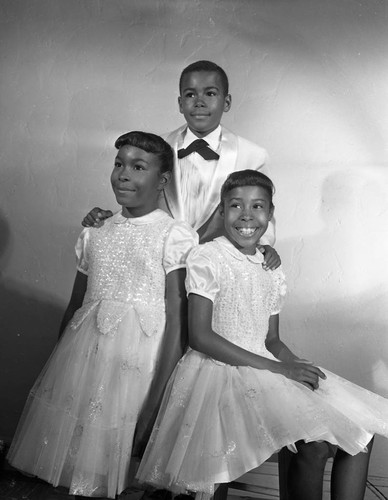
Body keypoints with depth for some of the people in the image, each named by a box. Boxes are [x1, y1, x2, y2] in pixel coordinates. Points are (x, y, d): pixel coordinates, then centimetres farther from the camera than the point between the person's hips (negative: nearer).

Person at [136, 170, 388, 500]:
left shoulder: (272, 271, 11)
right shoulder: (206, 259, -9)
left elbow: (272, 340, 15)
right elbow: (199, 336, -15)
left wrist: (299, 366, -9)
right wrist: (275, 367, -18)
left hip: (266, 368, 7)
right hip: (220, 371, -6)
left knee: (358, 428, -3)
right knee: (314, 440, -24)